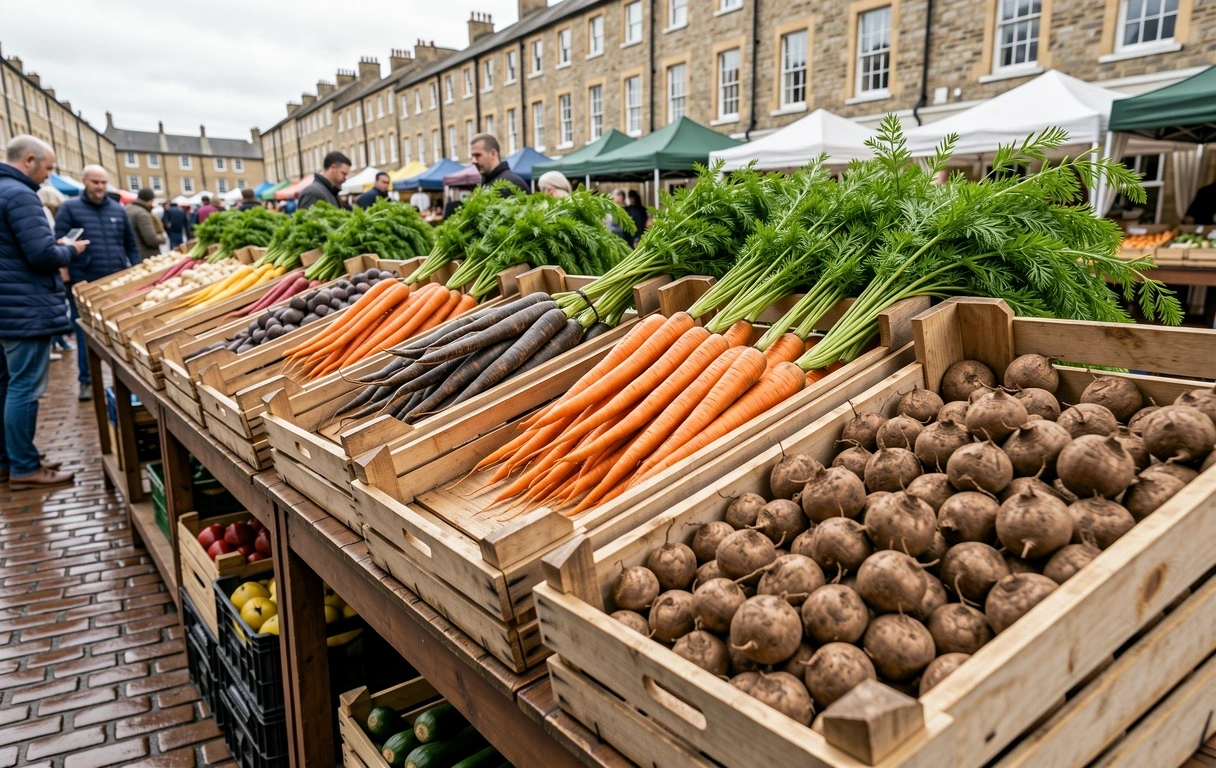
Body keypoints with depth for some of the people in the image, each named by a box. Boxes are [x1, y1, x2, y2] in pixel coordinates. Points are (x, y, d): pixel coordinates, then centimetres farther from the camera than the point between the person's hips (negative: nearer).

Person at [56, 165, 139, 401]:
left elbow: (131, 246, 15)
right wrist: (67, 272, -12)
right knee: (86, 334, 5)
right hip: (84, 286, -3)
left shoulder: (118, 210, 11)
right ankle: (87, 380, 15)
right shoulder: (69, 208, 0)